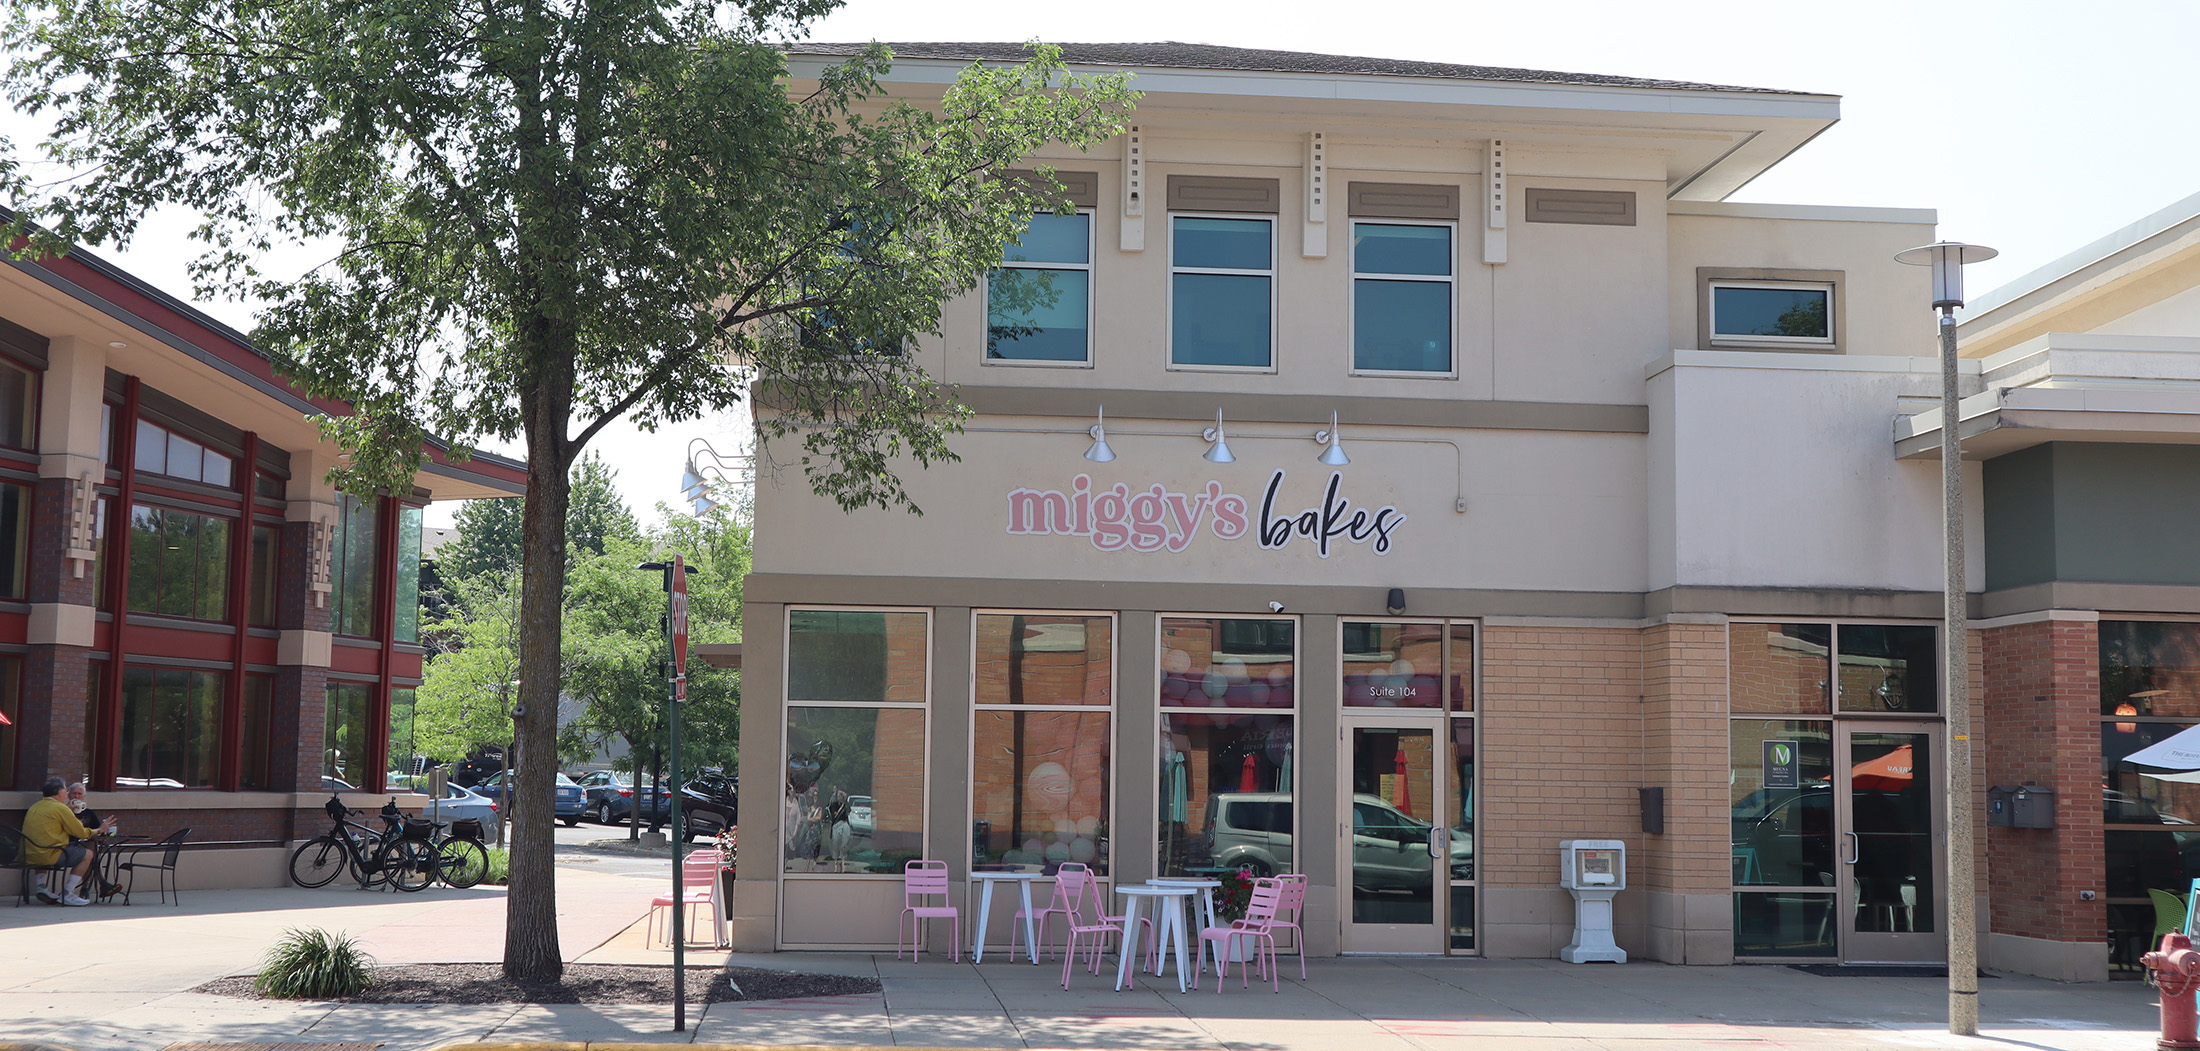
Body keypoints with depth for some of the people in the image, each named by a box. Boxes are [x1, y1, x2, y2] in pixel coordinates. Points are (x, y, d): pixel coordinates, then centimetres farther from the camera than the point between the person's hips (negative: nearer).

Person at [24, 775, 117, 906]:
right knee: (87, 854, 3)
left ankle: (41, 886, 22)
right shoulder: (60, 808, -7)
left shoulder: (34, 807, 16)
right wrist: (99, 830, 16)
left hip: (29, 856, 8)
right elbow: (80, 833, -2)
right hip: (48, 856, -8)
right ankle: (67, 894, 1)